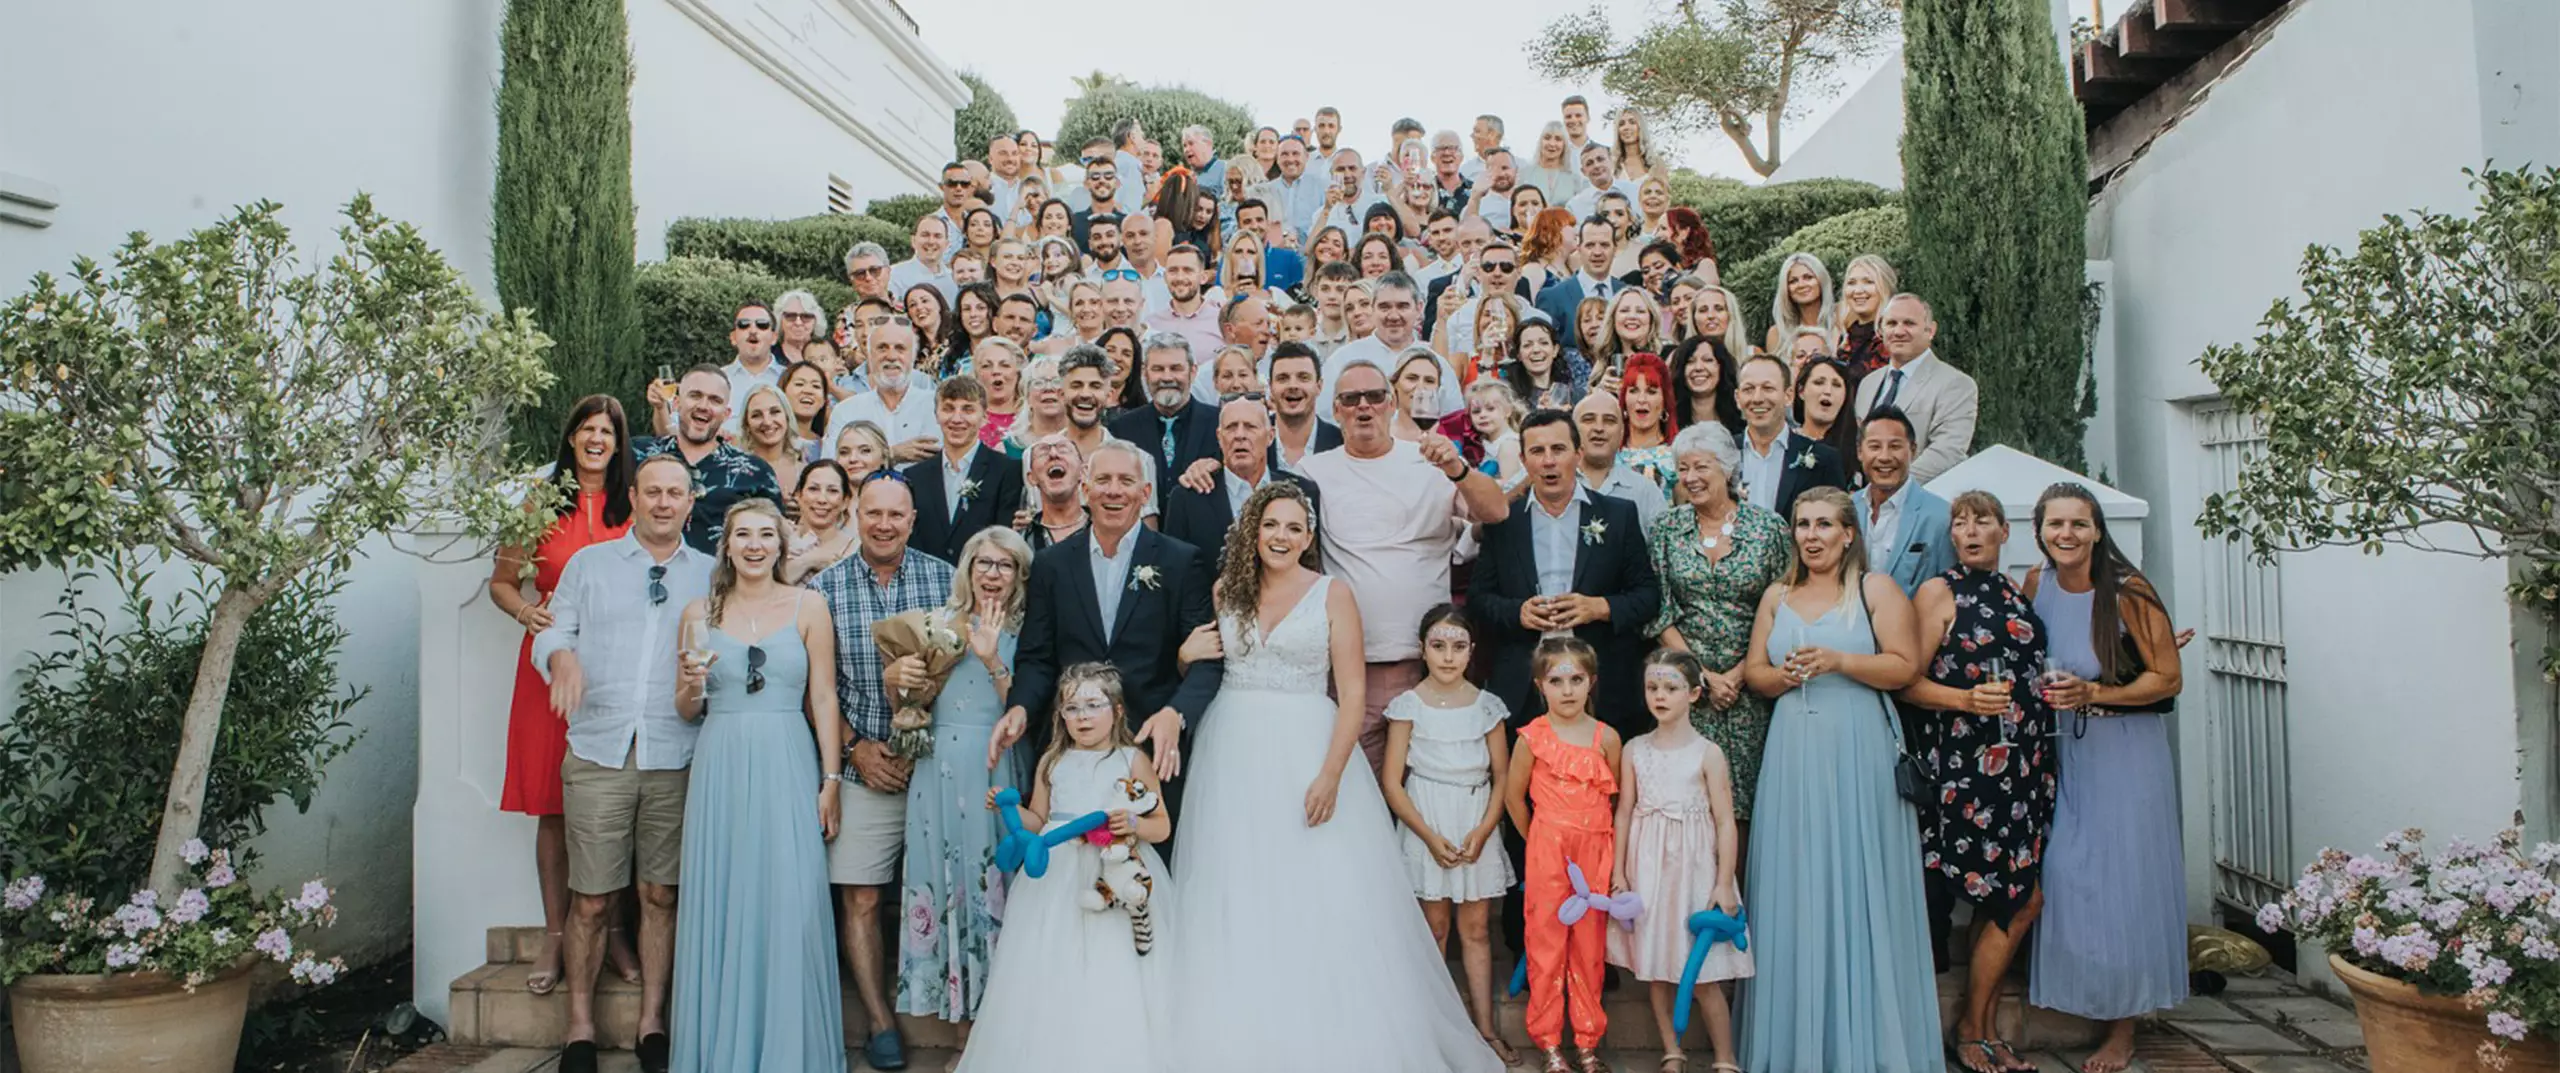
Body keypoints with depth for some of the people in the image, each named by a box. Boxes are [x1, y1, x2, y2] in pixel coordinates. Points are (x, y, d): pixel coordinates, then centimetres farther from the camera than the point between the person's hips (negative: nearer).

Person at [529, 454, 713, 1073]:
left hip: (676, 759, 1)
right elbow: (552, 633, 7)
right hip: (599, 753, 0)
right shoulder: (589, 563, 12)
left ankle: (652, 1022, 17)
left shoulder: (710, 574, 12)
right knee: (591, 900, 2)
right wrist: (561, 654, -14)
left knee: (662, 895, 5)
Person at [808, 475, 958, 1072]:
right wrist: (856, 746, -7)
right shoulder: (825, 588, 3)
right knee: (859, 898, 1)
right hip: (863, 768, 0)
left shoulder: (944, 578, 2)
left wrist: (912, 678, -14)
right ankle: (880, 1023, 11)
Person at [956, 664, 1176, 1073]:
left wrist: (1134, 826, -18)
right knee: (1053, 981, 3)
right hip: (1057, 881, 3)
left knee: (1115, 980, -4)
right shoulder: (1052, 762, 9)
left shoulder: (1133, 761, 0)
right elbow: (1038, 822, 16)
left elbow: (1163, 825, 1)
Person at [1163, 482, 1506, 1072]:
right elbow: (1191, 658, 18)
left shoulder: (1333, 594, -2)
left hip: (1307, 752, -3)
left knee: (1320, 900, -4)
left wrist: (1331, 775, -16)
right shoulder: (1226, 590, 8)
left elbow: (1352, 695, -6)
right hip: (1233, 756, 3)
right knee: (1234, 898, 5)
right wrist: (1187, 652, -5)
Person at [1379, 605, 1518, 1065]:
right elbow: (1392, 782, -6)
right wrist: (1430, 835, -12)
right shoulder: (1409, 706, -4)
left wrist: (1482, 831, -10)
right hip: (1425, 824, -2)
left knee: (1476, 928, 6)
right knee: (1434, 927, 4)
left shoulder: (1486, 706, 2)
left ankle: (1486, 1028, 12)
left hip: (1477, 827, 2)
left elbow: (1502, 775, 3)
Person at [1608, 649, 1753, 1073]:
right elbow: (1624, 813, 6)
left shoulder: (1707, 753, -5)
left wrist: (1725, 883, -9)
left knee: (1703, 973, -1)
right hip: (1647, 867, 3)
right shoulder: (1634, 750, 3)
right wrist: (1619, 873, 3)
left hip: (1693, 867, -3)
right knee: (1655, 965, 9)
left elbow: (1726, 823, -5)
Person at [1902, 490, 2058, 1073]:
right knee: (2021, 899, -4)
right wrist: (1967, 700, -24)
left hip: (2023, 762, 6)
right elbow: (1908, 682, -10)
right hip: (1961, 764, -6)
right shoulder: (1938, 592, -3)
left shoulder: (2017, 593, 15)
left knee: (2015, 898, 6)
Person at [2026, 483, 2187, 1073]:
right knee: (2062, 878, 9)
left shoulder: (2128, 591, -15)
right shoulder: (2036, 583, -1)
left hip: (2125, 750, -4)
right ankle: (2062, 991, 26)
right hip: (2063, 747, 4)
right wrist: (2042, 689, -1)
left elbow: (2167, 679, -12)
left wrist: (2092, 693, -22)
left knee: (2122, 883, 2)